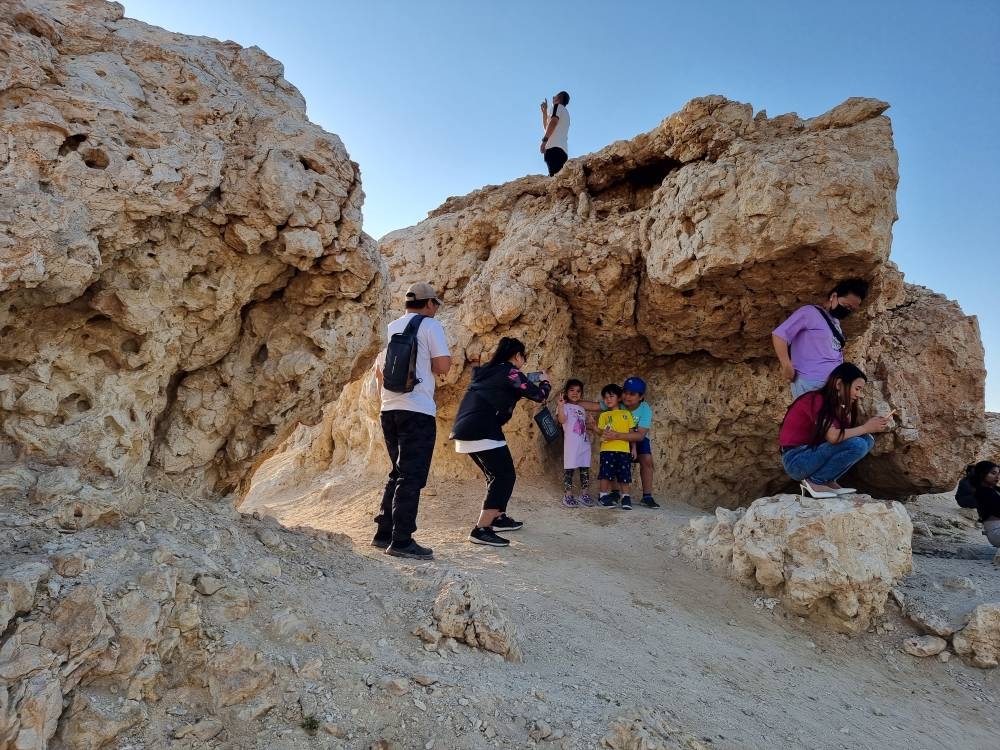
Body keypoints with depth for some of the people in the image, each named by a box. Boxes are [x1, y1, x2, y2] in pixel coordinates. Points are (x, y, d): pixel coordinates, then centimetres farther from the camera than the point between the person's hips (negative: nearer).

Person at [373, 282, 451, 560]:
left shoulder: (390, 328, 18)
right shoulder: (429, 325, -2)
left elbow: (378, 370, 23)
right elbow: (443, 365, -11)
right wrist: (427, 364, 9)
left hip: (389, 409, 7)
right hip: (417, 411, -7)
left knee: (398, 473, 17)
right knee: (412, 476, -4)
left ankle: (384, 533, 19)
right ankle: (401, 541, -4)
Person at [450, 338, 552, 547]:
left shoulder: (485, 371, 20)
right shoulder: (510, 372, -3)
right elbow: (538, 395, 2)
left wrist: (523, 386, 33)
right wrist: (545, 382, 23)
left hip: (464, 430, 9)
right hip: (483, 431, -9)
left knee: (496, 475, 22)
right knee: (505, 476, -3)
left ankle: (498, 518, 31)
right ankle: (481, 529, -10)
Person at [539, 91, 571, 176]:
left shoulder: (558, 106, 11)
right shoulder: (565, 113, 36)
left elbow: (553, 121, -10)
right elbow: (546, 127, 43)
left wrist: (544, 140, -18)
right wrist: (544, 111, 40)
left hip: (555, 147, -8)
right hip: (562, 150, 8)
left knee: (555, 177, -26)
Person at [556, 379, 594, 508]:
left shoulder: (582, 409, 20)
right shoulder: (565, 406, -1)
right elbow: (562, 420, -19)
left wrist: (590, 423, 10)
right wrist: (560, 405, -28)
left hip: (584, 443, 7)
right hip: (571, 443, -7)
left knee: (585, 469, 8)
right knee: (569, 469, -5)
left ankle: (585, 494, 15)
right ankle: (567, 496, 0)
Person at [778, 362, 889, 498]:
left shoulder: (836, 404, 10)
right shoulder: (817, 400, -18)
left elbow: (847, 432, 1)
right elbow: (833, 436, -29)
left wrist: (873, 425, -12)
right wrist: (866, 427, -19)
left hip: (814, 453, 9)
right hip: (796, 459, -9)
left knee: (867, 440, 1)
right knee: (857, 445, -22)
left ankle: (828, 481, 1)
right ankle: (814, 481, -10)